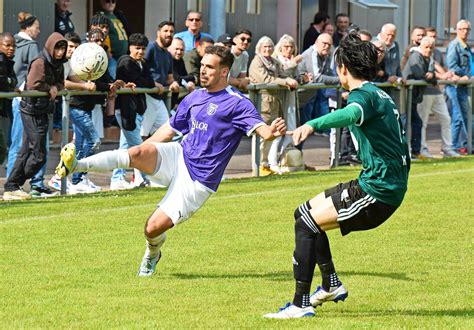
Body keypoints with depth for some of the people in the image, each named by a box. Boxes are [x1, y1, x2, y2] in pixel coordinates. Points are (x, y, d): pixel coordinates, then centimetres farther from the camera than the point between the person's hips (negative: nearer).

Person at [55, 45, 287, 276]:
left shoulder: (237, 103, -10)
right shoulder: (194, 97, 11)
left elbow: (260, 129, -25)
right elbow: (169, 130, 23)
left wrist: (271, 132, -50)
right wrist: (140, 157, 20)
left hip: (198, 180, -5)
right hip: (178, 156, 5)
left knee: (153, 228, -10)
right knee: (137, 153, -27)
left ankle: (152, 254, 26)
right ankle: (75, 166, -30)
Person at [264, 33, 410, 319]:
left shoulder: (363, 95, -13)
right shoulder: (381, 95, 17)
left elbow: (352, 114, -41)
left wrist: (313, 124, -56)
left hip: (376, 192, -10)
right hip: (391, 185, 10)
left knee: (306, 223, -11)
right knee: (305, 213, 18)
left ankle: (301, 304, -12)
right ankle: (332, 286, 26)